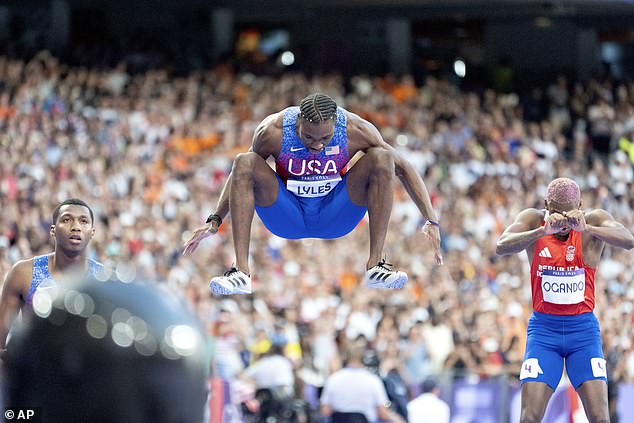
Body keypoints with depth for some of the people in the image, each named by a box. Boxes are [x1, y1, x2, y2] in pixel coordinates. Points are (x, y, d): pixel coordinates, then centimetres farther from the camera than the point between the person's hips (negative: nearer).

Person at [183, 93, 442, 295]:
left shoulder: (357, 131, -21)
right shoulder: (272, 132, -21)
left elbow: (403, 168, -11)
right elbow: (240, 174, -3)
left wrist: (431, 221, -18)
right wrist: (215, 221, -7)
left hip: (335, 218, 0)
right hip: (288, 219, 0)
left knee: (381, 159, -22)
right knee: (245, 163, -26)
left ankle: (375, 266, -25)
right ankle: (241, 273, -33)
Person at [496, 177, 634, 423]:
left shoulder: (594, 221, -7)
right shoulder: (533, 220, -6)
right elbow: (501, 247, -24)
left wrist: (585, 228, -43)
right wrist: (543, 231, -40)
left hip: (584, 329, 0)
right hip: (544, 329, 0)